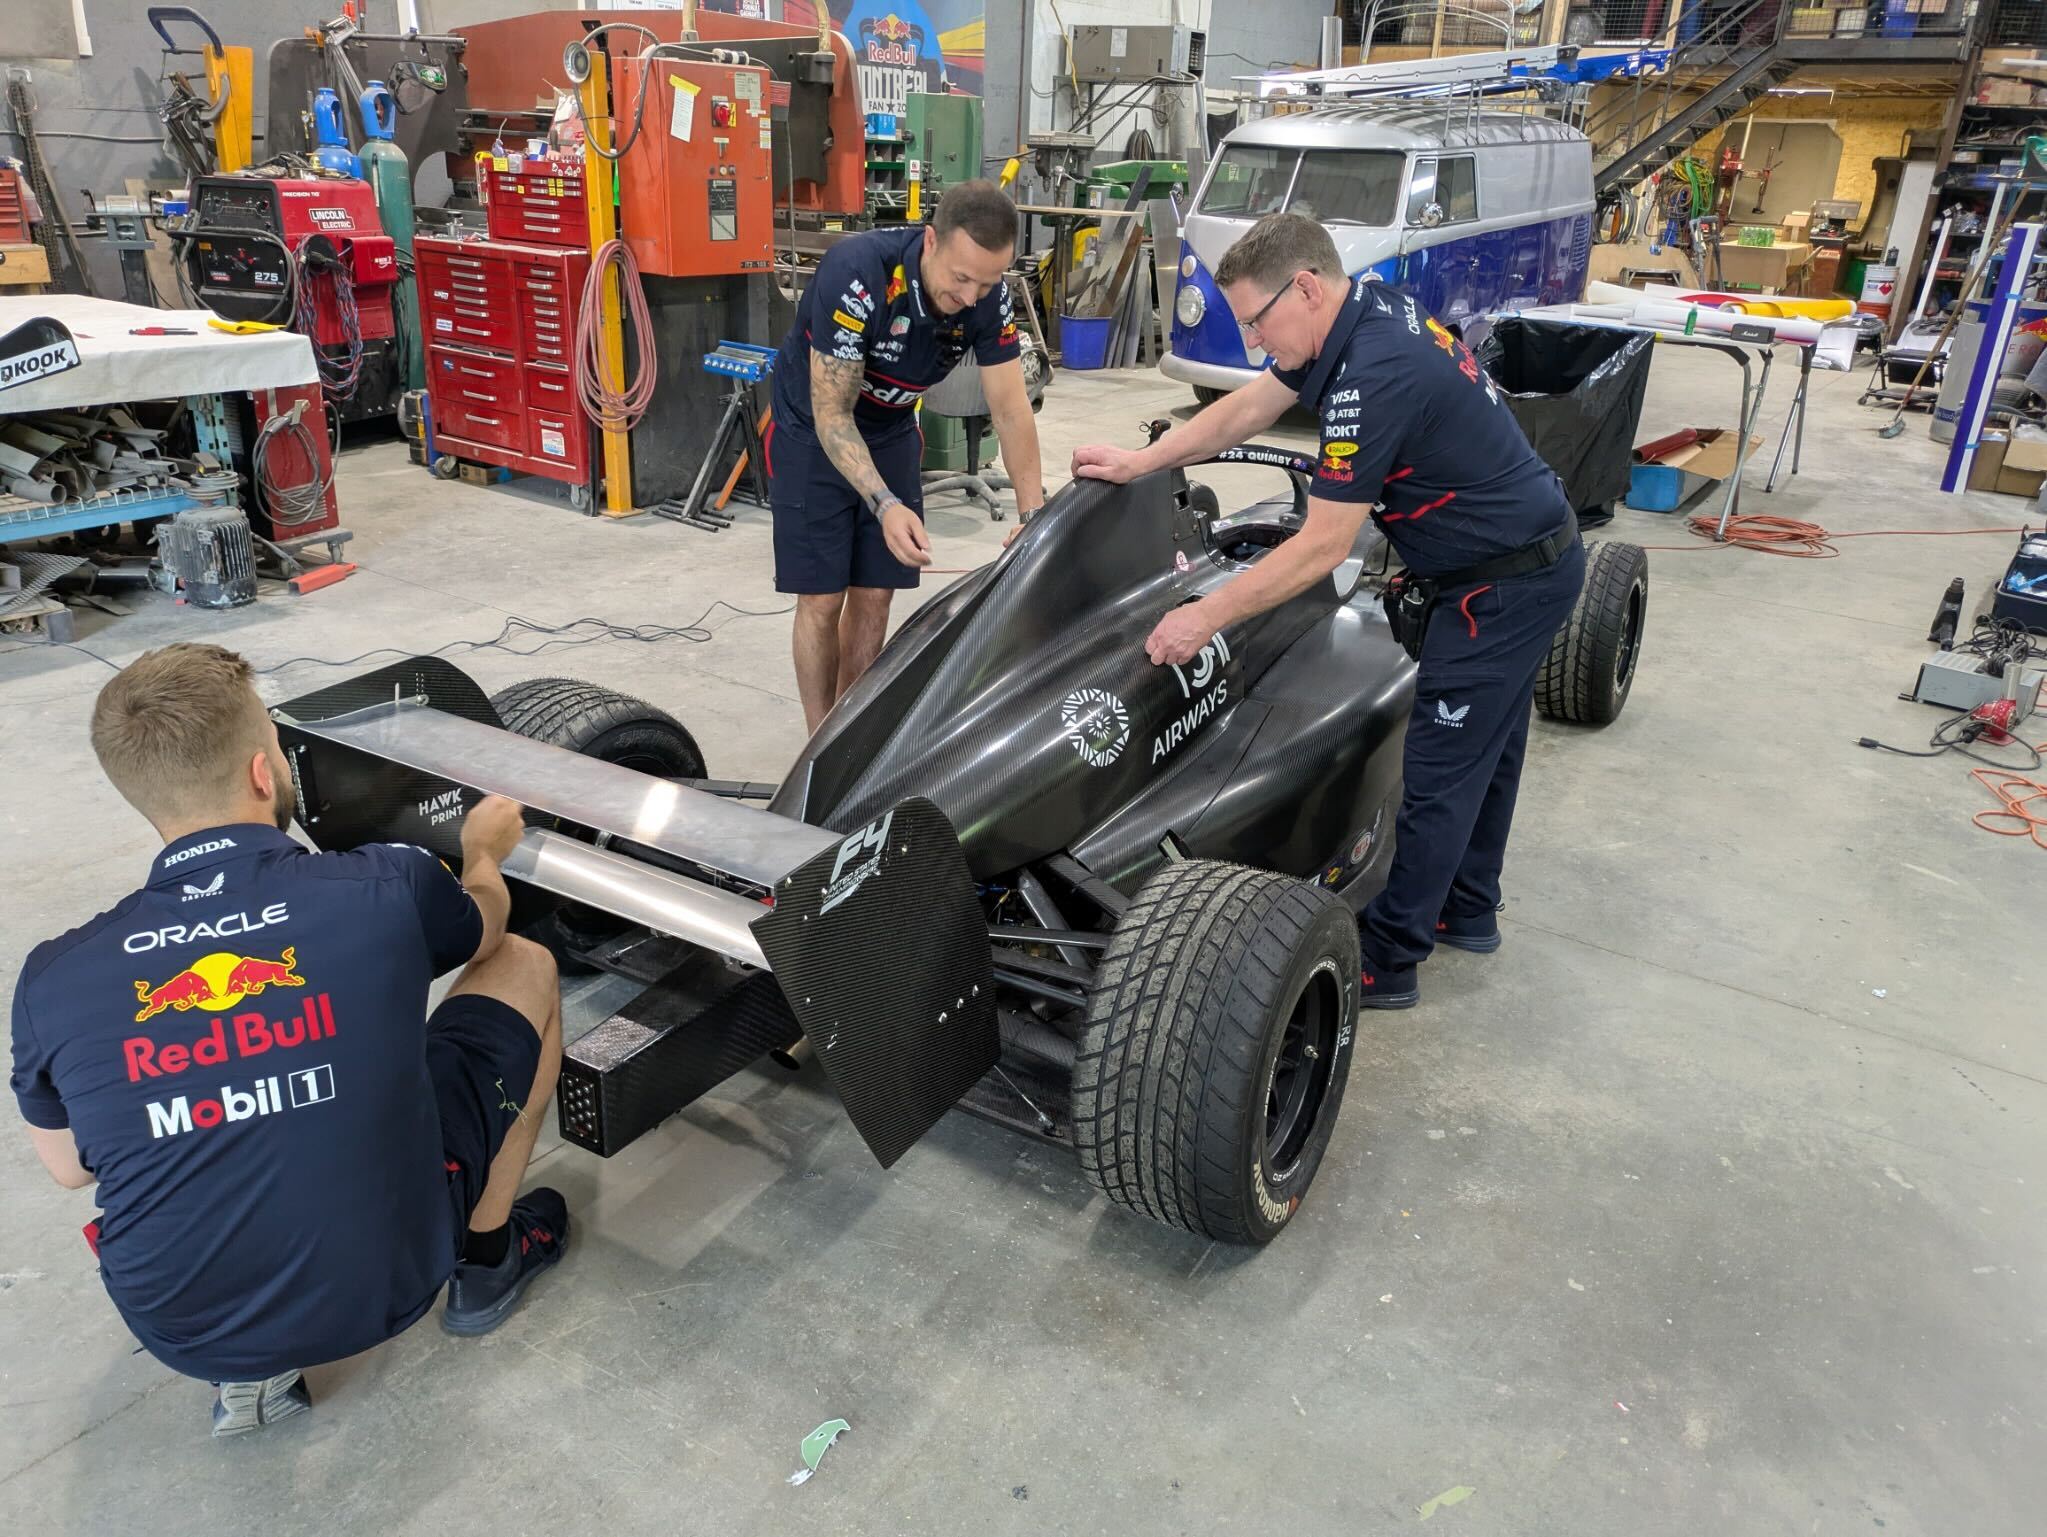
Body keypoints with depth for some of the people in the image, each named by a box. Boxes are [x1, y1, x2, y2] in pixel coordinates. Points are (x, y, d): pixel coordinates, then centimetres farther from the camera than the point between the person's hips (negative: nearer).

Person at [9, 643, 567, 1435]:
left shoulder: (54, 980, -12)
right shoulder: (389, 889, -18)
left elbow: (70, 1166, 8)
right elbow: (484, 922, 8)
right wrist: (484, 847, 30)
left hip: (180, 1329, 3)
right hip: (387, 1284, -2)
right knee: (524, 965, 10)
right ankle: (487, 1254, 23)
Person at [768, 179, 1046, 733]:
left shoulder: (988, 295, -18)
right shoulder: (857, 272, -33)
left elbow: (1010, 410, -12)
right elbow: (831, 413, -29)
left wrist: (1033, 513, -22)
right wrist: (885, 505, -41)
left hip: (892, 433, 4)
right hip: (812, 433, -4)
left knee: (874, 598, 3)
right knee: (822, 600, -5)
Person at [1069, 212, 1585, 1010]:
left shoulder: (1373, 377, -29)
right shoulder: (1370, 308, 0)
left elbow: (1323, 547, -26)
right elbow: (1248, 408, 8)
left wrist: (1206, 616, -22)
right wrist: (1142, 460, 3)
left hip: (1504, 582, -10)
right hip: (1531, 555, 10)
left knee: (1437, 770, -3)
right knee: (1483, 746, 20)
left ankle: (1385, 961, 9)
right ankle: (1466, 911, 37)